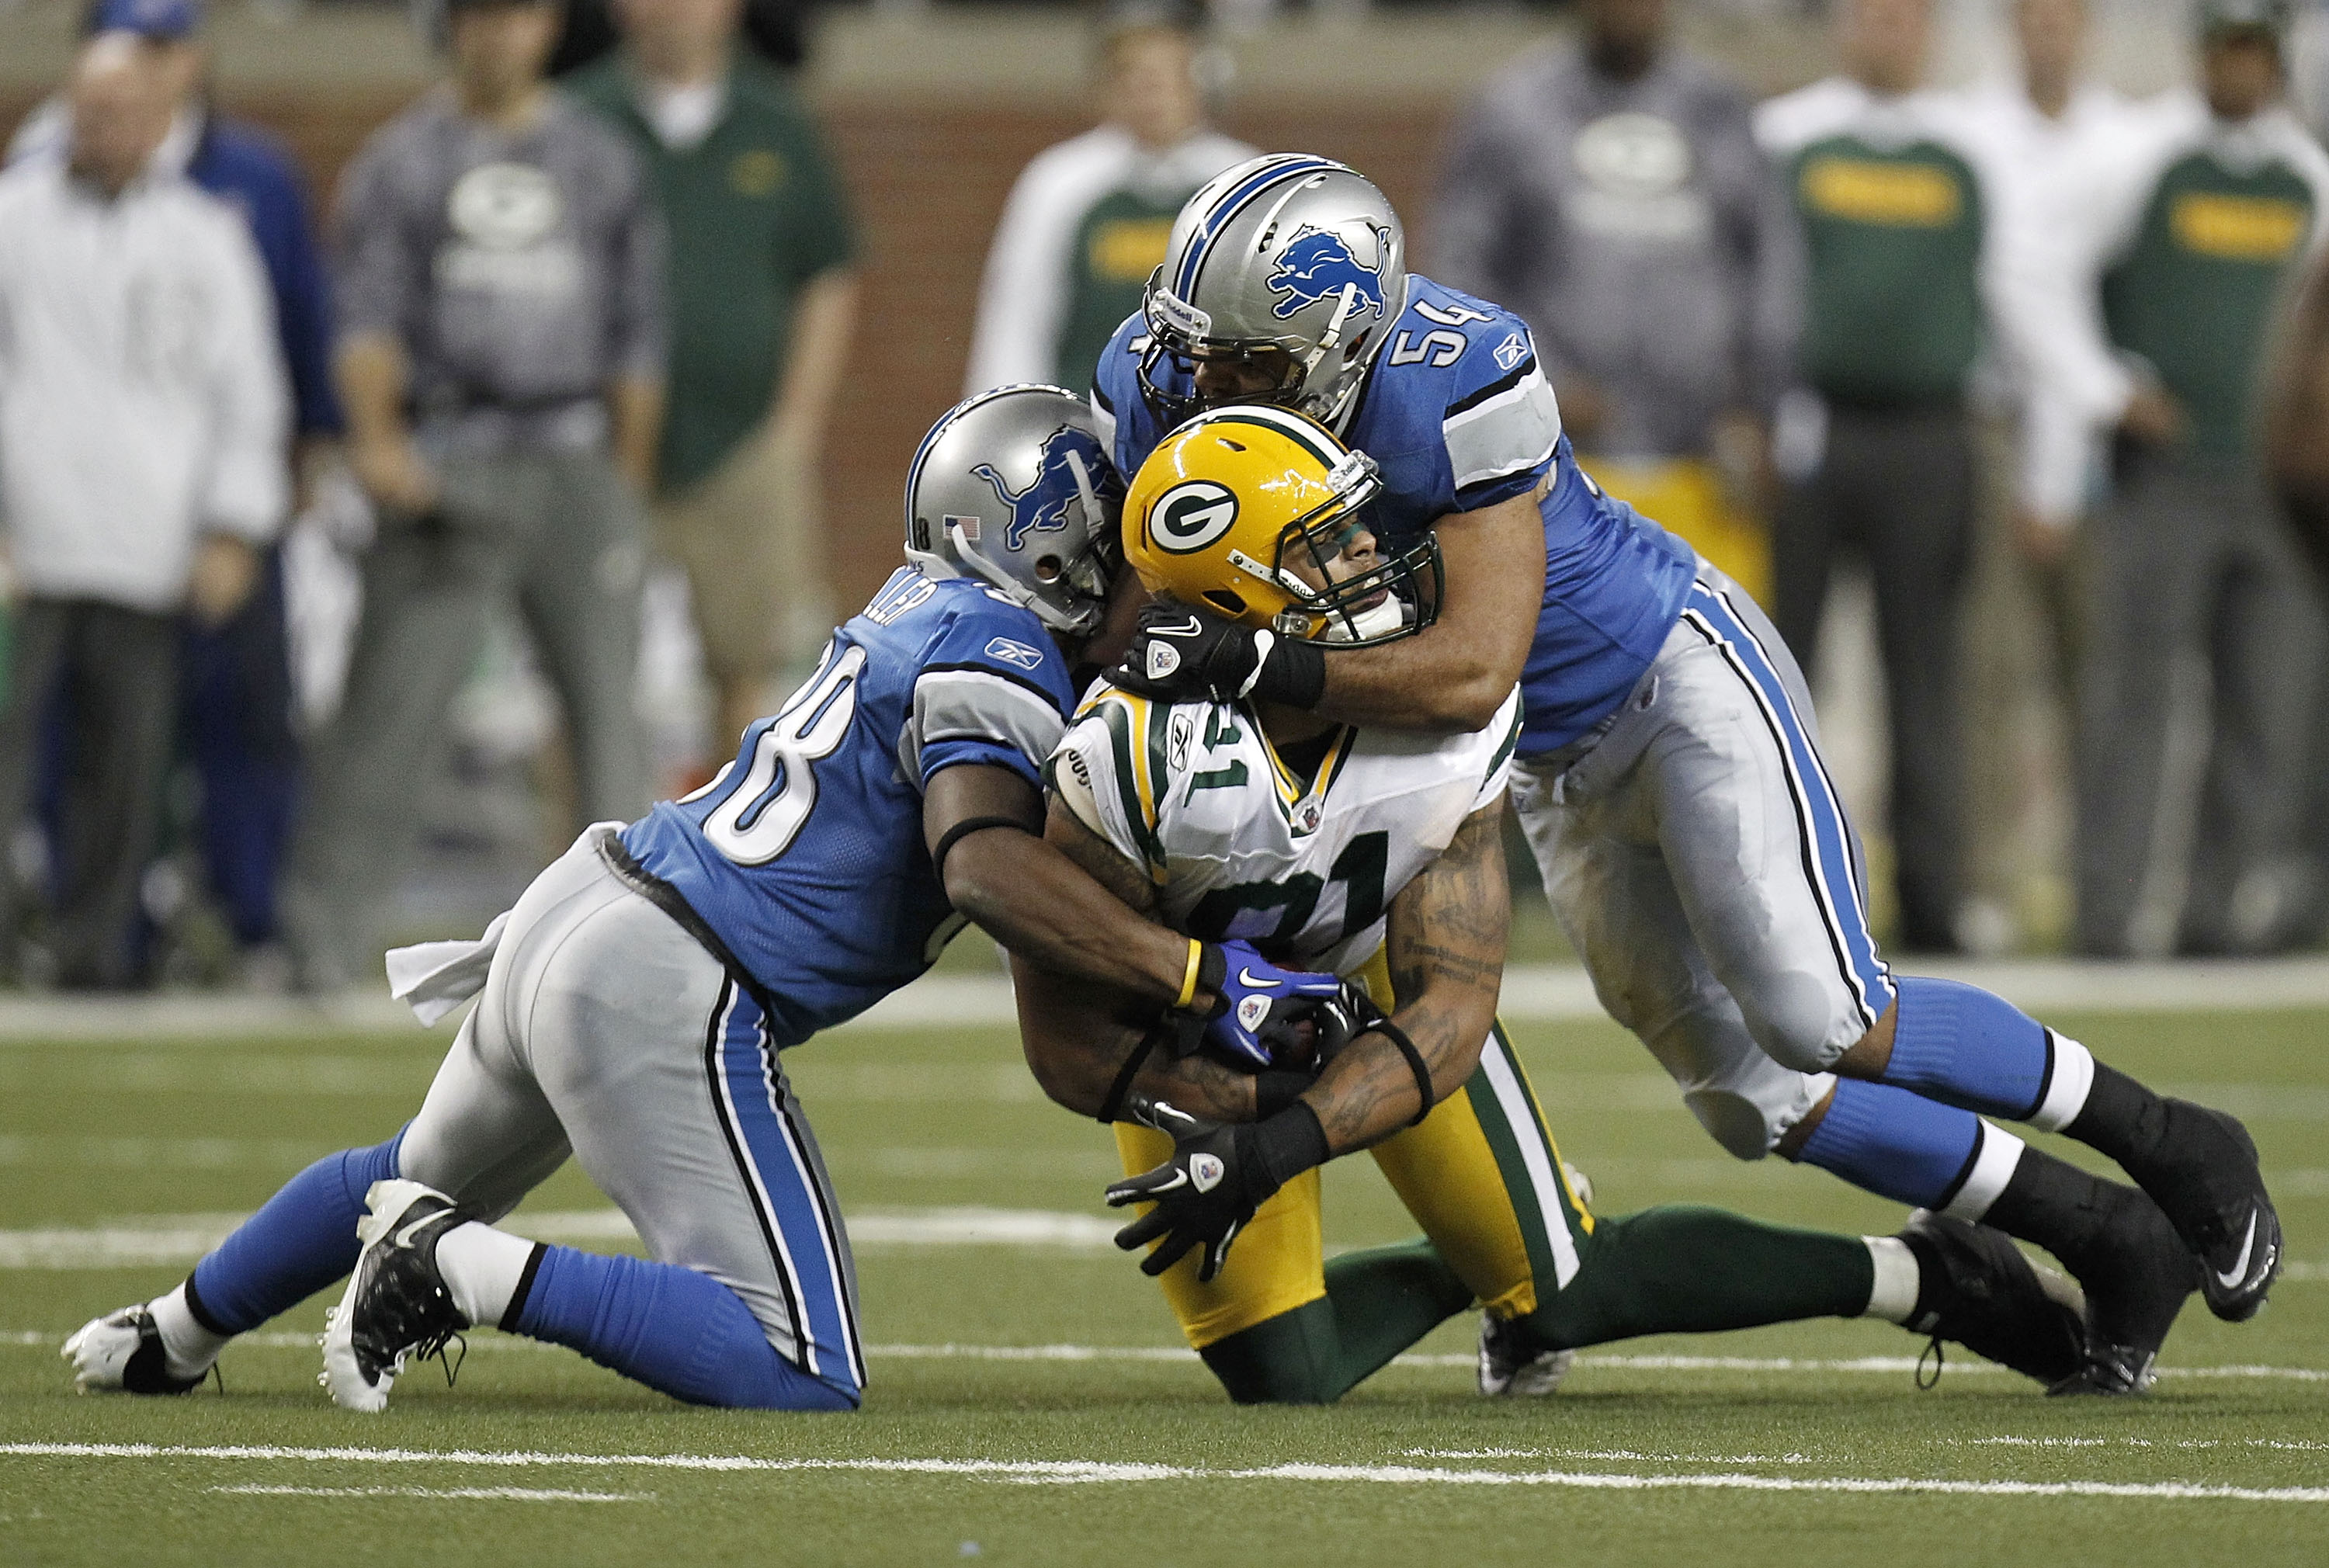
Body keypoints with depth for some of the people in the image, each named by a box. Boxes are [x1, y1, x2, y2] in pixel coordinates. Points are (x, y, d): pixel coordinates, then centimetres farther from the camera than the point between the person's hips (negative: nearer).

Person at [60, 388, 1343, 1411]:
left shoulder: (926, 604, 10)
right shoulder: (990, 666, -16)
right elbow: (986, 865, -33)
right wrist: (1199, 979, -33)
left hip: (578, 907, 10)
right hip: (670, 1000, -10)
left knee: (434, 1178, 37)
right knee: (802, 1376, -12)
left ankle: (174, 1334, 51)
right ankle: (474, 1275, -14)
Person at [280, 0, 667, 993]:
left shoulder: (600, 163, 14)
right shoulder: (400, 163, 8)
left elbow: (635, 332, 15)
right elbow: (370, 316, -2)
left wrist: (627, 482, 11)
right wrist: (375, 438, -18)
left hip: (574, 465, 2)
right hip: (448, 466, -2)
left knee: (606, 696, 0)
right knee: (394, 698, -9)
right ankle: (323, 930, -8)